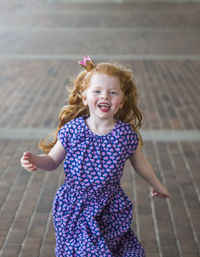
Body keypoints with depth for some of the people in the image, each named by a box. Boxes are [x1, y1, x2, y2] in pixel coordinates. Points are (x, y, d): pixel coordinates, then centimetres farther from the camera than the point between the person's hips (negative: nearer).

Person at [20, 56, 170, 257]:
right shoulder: (72, 129, -12)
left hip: (110, 210, 1)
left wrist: (156, 185, 21)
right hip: (74, 208, 0)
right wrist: (35, 160, -21)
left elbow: (140, 163, 7)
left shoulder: (126, 134, -11)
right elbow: (53, 161, -1)